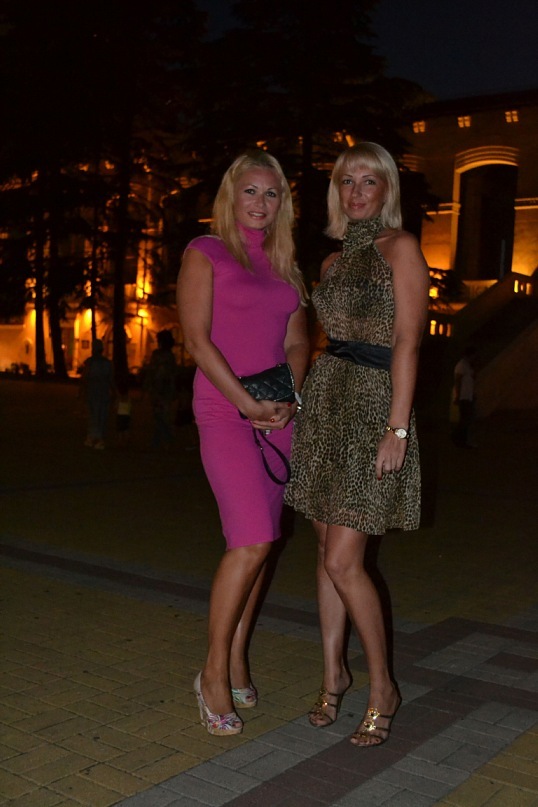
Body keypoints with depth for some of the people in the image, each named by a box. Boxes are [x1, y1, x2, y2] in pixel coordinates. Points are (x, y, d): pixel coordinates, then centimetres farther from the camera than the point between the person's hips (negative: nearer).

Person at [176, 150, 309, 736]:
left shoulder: (284, 265, 18)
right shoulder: (204, 253, 2)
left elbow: (296, 341, 13)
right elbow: (197, 340, -7)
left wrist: (288, 397, -5)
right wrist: (246, 402, -14)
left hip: (278, 416, 6)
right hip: (224, 410, -5)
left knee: (256, 544, 6)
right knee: (252, 541, -15)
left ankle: (237, 663, 19)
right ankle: (214, 672, 0)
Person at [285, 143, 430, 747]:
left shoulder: (399, 247, -4)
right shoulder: (334, 261, 17)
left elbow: (407, 341, -12)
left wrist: (398, 428, -19)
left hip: (374, 404, -7)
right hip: (326, 402, 7)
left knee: (343, 561, -8)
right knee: (328, 550, 10)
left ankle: (382, 687, 11)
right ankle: (333, 673, 24)